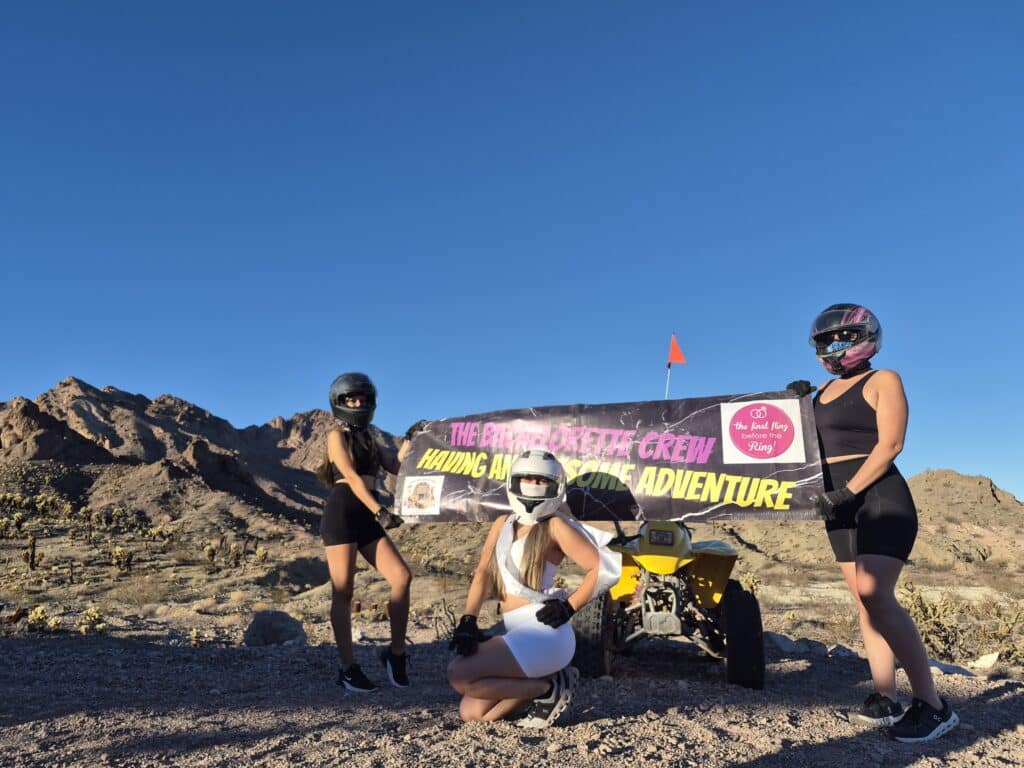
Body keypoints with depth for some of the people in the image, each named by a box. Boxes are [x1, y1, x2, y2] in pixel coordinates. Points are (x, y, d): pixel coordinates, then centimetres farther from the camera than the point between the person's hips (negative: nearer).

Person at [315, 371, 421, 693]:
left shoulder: (369, 440, 22)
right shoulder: (337, 435, 2)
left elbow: (397, 467, 11)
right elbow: (351, 477, -12)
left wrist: (409, 439, 3)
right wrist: (380, 511, -21)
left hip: (367, 517, 6)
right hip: (342, 512, -6)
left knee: (402, 577, -7)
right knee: (343, 593, -1)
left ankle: (396, 653, 5)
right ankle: (348, 668, 7)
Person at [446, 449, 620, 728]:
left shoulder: (555, 526, -5)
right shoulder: (503, 524, 13)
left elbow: (602, 567, -10)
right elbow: (483, 573, 1)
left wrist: (569, 608, -10)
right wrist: (468, 622, -11)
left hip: (543, 632, -7)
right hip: (517, 632, 8)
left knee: (459, 675, -18)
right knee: (471, 712, 5)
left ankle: (548, 690, -3)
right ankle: (543, 684, 14)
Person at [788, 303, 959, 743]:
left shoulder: (883, 381, -3)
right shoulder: (823, 390, 17)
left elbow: (890, 444, -14)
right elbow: (810, 443, 22)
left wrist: (846, 491, -21)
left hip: (879, 497, -7)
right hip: (840, 503, 7)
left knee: (875, 595, -19)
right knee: (865, 602, 7)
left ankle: (931, 705, -11)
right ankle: (886, 701, 12)